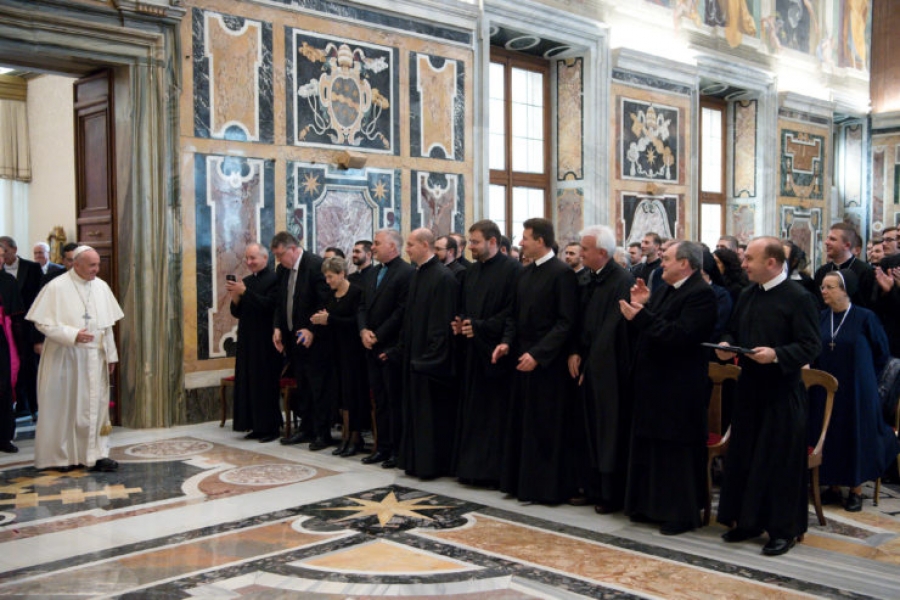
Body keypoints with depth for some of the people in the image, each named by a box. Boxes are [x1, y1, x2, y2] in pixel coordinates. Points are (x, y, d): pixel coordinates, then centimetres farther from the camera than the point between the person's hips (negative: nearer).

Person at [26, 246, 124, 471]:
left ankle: (97, 454, 7)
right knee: (63, 406, 5)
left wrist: (111, 355, 10)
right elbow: (43, 322, -10)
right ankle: (59, 455, 17)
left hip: (95, 358, 4)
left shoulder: (101, 287, 6)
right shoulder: (56, 287, -9)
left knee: (96, 405, 3)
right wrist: (73, 335, -21)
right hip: (65, 357, -4)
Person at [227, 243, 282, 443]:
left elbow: (269, 304, -20)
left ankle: (271, 428, 6)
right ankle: (257, 426, 16)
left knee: (266, 384, -3)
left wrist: (244, 291, -21)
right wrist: (235, 295, -6)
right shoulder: (246, 281, 13)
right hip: (247, 340, 7)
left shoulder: (274, 279, -8)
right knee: (248, 383, 8)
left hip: (265, 342, -7)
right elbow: (236, 312, 13)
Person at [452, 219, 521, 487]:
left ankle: (495, 470, 8)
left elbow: (513, 311, -16)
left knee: (495, 412, -1)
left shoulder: (511, 269, -9)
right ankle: (472, 467, 18)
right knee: (472, 411, 10)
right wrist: (459, 323, 1)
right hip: (473, 351, 7)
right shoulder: (472, 271, 14)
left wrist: (480, 327, -17)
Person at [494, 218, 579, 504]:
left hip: (548, 363, -8)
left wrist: (538, 354, -21)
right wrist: (506, 342, 0)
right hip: (523, 358, 8)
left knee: (547, 428, 0)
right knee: (521, 424, 12)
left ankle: (548, 487, 11)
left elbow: (566, 322, -17)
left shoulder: (562, 273, -12)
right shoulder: (526, 273, 12)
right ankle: (523, 482, 23)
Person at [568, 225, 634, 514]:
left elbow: (611, 330, -18)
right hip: (587, 367, 8)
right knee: (590, 430, 12)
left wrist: (589, 364, -13)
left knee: (609, 432, 1)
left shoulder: (622, 281, -16)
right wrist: (575, 353, -1)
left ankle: (612, 495, 11)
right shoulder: (590, 278, 10)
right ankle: (592, 487, 23)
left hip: (608, 370, -8)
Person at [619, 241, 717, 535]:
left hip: (678, 389, -9)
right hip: (652, 383, 10)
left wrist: (642, 317, -24)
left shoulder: (700, 294, -15)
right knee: (649, 448, 16)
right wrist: (640, 306, -1)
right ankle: (651, 505, 29)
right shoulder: (664, 290, 14)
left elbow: (680, 335, -26)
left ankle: (681, 514, 12)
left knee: (676, 453, 0)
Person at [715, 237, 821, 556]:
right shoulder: (747, 296, 10)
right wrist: (726, 346, -2)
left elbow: (811, 346, -14)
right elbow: (733, 332, 20)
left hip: (782, 392, -7)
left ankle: (784, 529, 14)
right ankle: (748, 520, 25)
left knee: (780, 460, 1)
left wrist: (776, 355, -26)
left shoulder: (799, 298, -11)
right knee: (743, 456, 12)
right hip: (749, 387, 7)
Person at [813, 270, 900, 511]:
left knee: (856, 434, 4)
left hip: (855, 390, -4)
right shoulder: (821, 318, 1)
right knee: (828, 436, 6)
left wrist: (862, 375, 2)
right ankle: (833, 487, 19)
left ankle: (856, 490, 16)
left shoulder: (865, 318, -11)